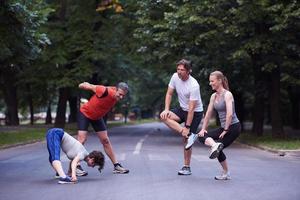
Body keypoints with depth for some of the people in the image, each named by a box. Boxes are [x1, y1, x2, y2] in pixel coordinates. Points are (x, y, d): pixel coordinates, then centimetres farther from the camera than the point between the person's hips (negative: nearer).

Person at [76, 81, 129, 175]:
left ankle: (116, 166, 11)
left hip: (97, 116, 6)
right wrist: (83, 85, -3)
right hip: (85, 113, -6)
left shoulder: (117, 97, -14)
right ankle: (75, 167, -14)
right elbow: (90, 86, -21)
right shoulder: (105, 91, -36)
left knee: (105, 140, 7)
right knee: (82, 139, -15)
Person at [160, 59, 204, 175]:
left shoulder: (194, 85, -27)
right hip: (182, 109, 7)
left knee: (186, 139, -9)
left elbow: (191, 108, -27)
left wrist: (187, 127, -27)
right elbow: (169, 94, 2)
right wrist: (166, 109, -13)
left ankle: (187, 167, 4)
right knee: (163, 116, -18)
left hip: (195, 113, -7)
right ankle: (189, 135, -21)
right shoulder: (175, 77, -8)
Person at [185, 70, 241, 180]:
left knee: (218, 148, -8)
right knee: (202, 136, 0)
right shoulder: (213, 96, 8)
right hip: (224, 127, 8)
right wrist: (203, 129, 5)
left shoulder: (227, 94, -15)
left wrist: (225, 130, -20)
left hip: (233, 127, -8)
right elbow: (208, 114, 10)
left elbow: (230, 114, -23)